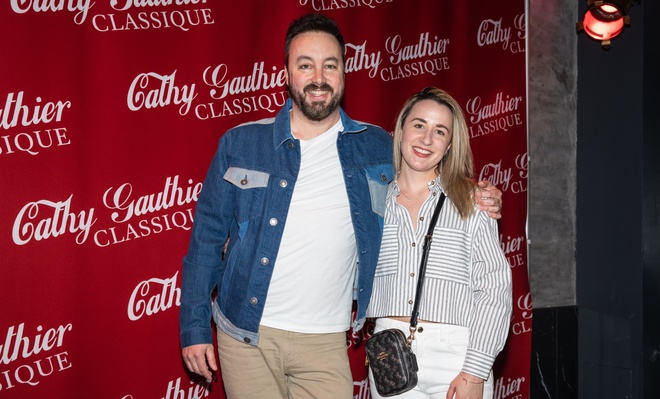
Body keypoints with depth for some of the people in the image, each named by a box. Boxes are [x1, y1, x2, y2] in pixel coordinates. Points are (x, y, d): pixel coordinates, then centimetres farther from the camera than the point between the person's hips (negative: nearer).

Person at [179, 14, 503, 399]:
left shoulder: (378, 148, 3)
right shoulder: (240, 145, 0)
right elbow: (207, 237, 3)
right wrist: (195, 327, 0)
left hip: (325, 342, 1)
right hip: (246, 336, 0)